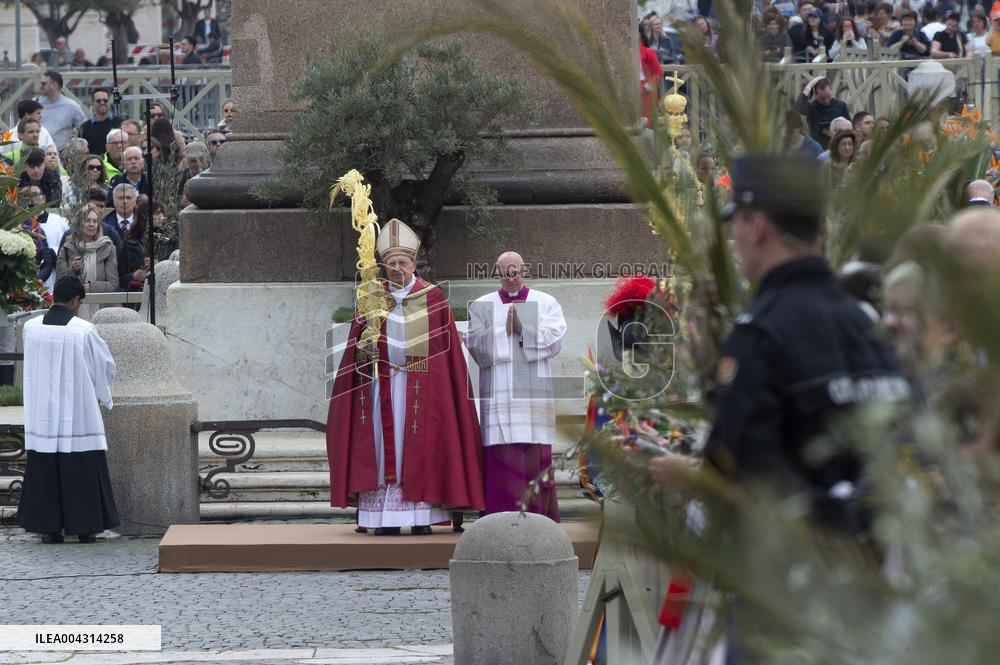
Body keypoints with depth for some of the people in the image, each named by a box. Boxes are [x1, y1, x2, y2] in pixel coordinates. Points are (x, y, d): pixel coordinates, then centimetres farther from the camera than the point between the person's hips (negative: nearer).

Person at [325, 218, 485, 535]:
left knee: (418, 448, -3)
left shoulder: (432, 298, 2)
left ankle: (421, 516, -2)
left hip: (420, 388, -2)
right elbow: (359, 342, 10)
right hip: (381, 386, 2)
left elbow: (447, 347, 1)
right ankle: (386, 518, 0)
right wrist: (366, 348, -13)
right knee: (384, 446, -1)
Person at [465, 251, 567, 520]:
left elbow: (554, 338, -2)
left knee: (536, 457, -5)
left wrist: (524, 330, -13)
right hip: (498, 395, 0)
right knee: (502, 456, -7)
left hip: (535, 394, 0)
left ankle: (540, 516, -2)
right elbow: (475, 344, 1)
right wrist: (503, 331, -12)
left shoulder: (546, 303, 12)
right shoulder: (481, 307, 13)